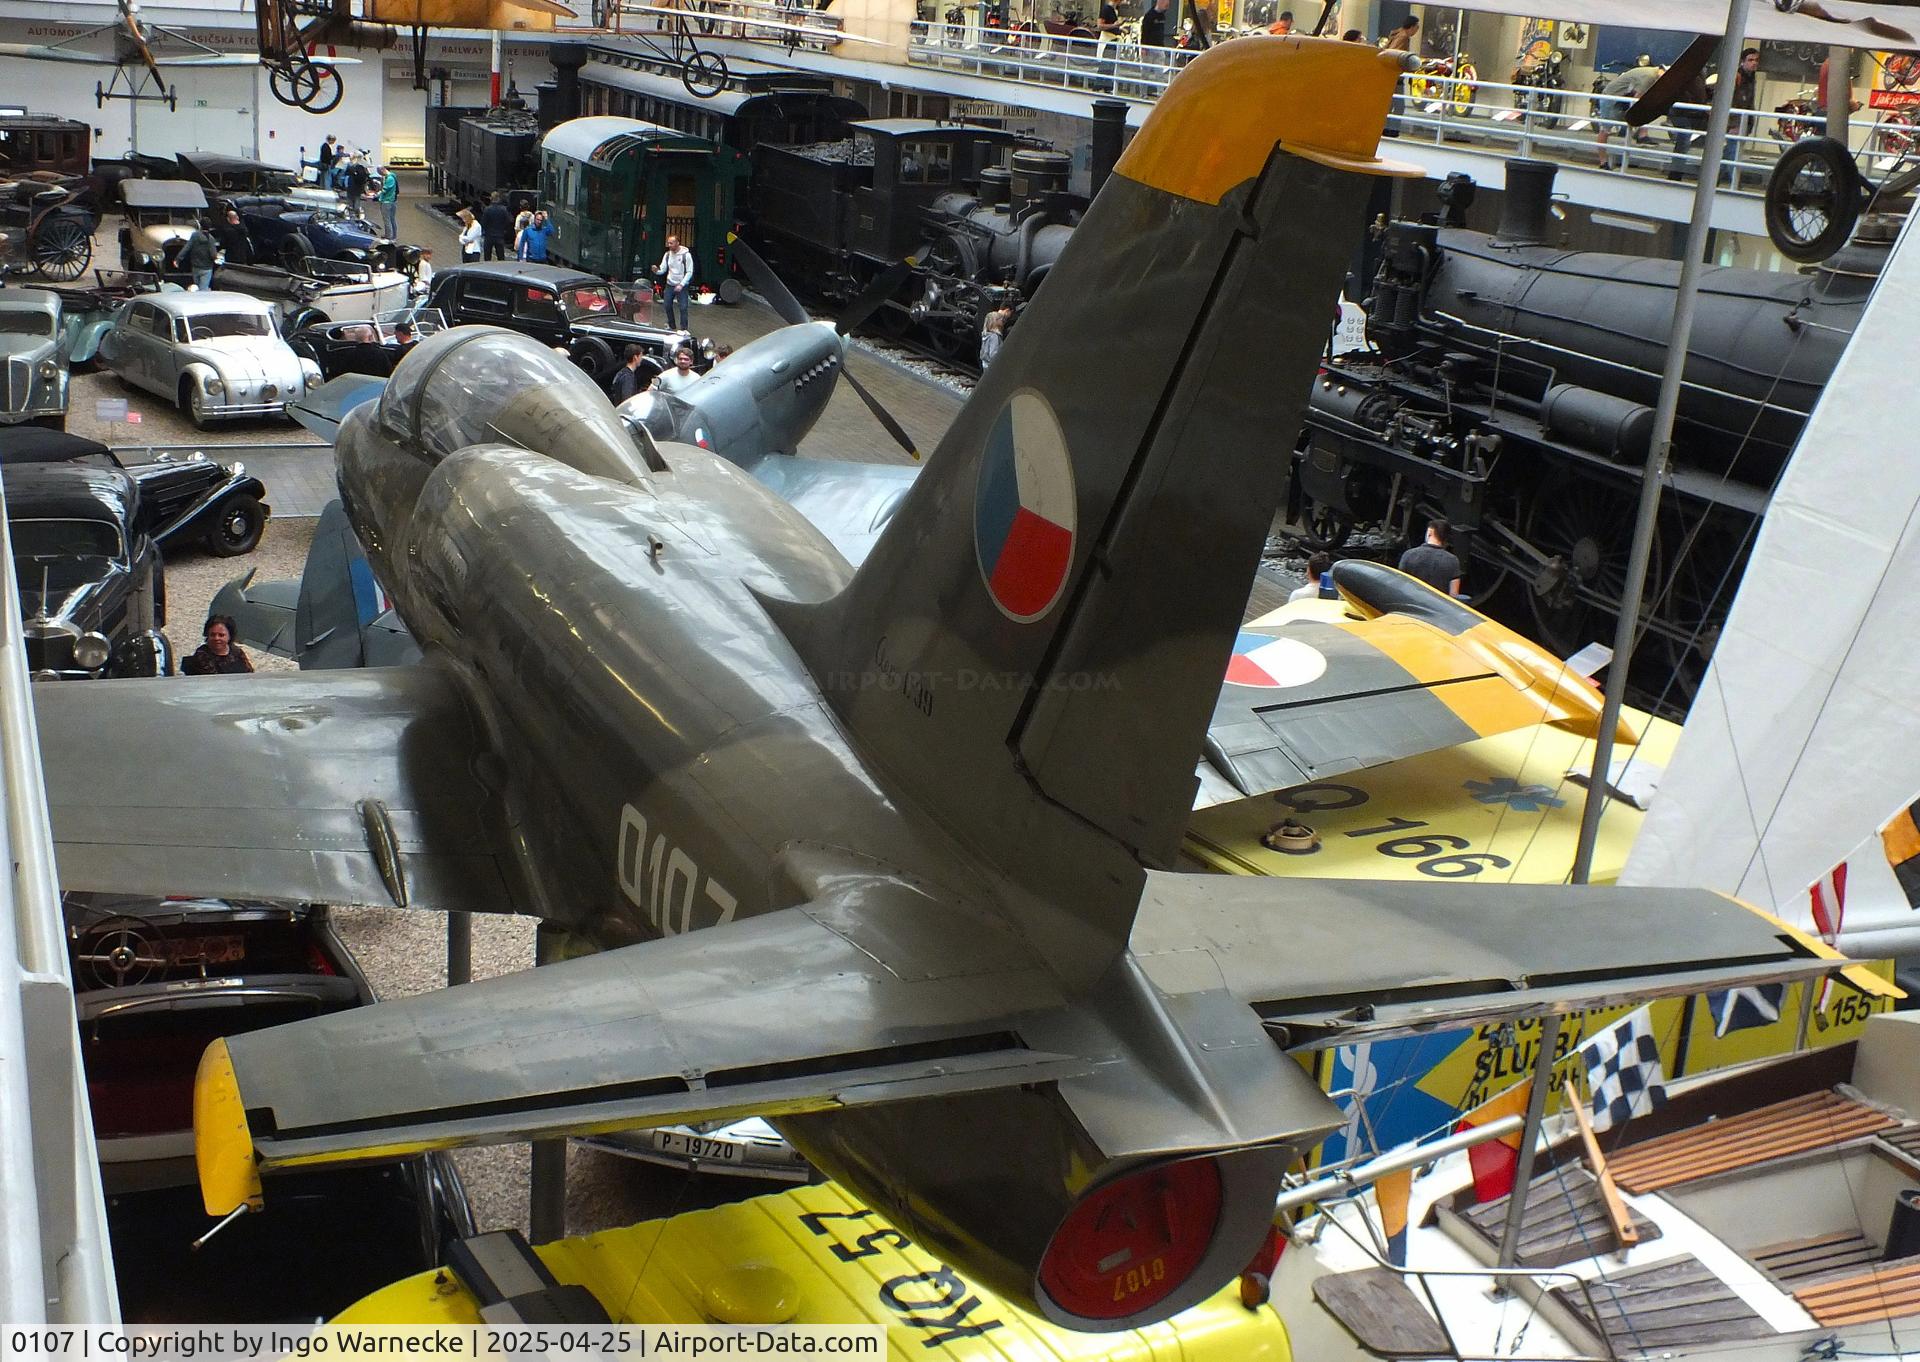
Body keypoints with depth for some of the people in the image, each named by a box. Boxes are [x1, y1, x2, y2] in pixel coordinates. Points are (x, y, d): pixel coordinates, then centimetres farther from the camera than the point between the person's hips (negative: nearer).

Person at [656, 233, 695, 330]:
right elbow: (663, 269, 4)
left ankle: (684, 329, -1)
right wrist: (657, 270, -20)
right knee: (668, 306, 8)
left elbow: (689, 272, -11)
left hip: (681, 286, -5)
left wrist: (681, 285, -17)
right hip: (670, 285, 5)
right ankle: (671, 327, 25)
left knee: (683, 308, -7)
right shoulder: (667, 255, 2)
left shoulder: (686, 255, -12)